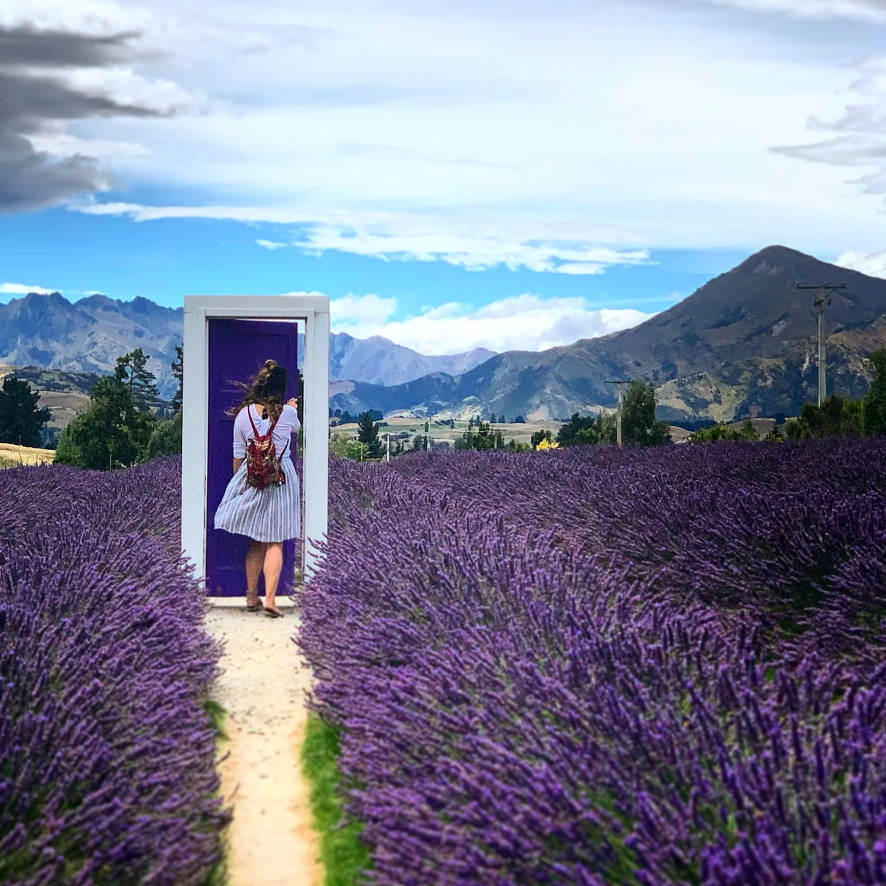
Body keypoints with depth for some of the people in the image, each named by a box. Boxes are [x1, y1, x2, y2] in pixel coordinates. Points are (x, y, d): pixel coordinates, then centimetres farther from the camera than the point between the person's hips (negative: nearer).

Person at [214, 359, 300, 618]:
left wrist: (238, 480, 18)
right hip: (282, 479, -2)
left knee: (255, 543, 14)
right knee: (275, 543, 3)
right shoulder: (288, 412, -7)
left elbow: (238, 454, 2)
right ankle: (270, 599, -7)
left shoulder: (244, 414, -5)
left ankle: (252, 597, 19)